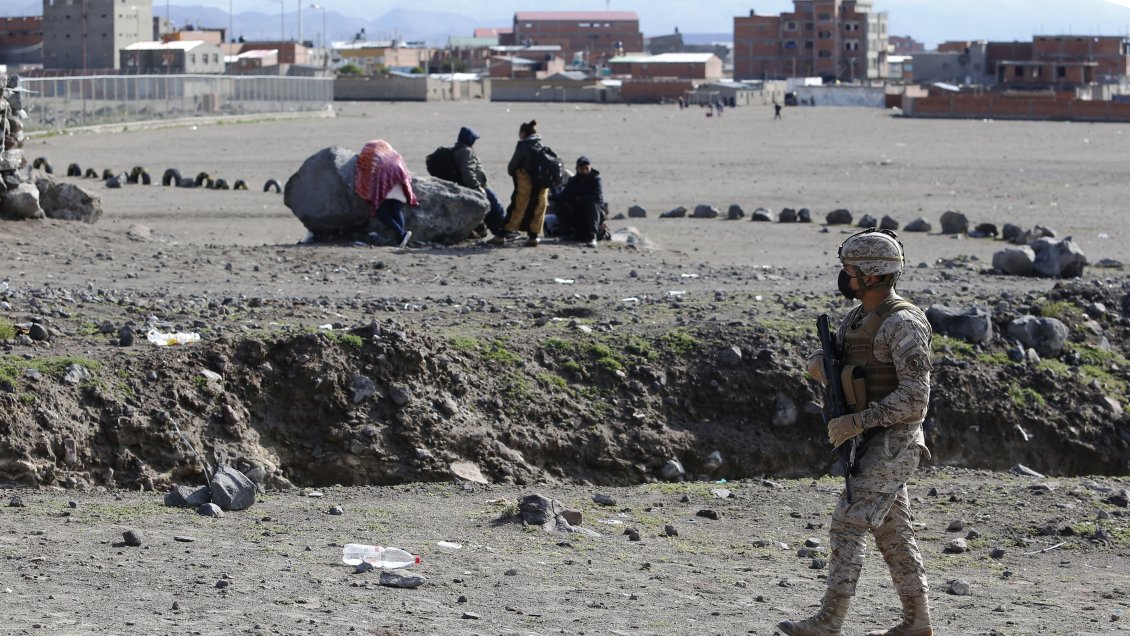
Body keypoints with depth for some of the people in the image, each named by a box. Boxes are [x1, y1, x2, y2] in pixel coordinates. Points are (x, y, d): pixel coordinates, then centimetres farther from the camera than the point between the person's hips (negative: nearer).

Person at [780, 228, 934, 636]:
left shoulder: (903, 325, -20)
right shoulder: (859, 317, 11)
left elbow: (915, 397, -24)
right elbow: (821, 362, 14)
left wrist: (857, 421, -26)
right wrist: (820, 361, -12)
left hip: (892, 445, -9)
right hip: (870, 444, 9)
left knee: (847, 526, -11)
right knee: (892, 534, 12)